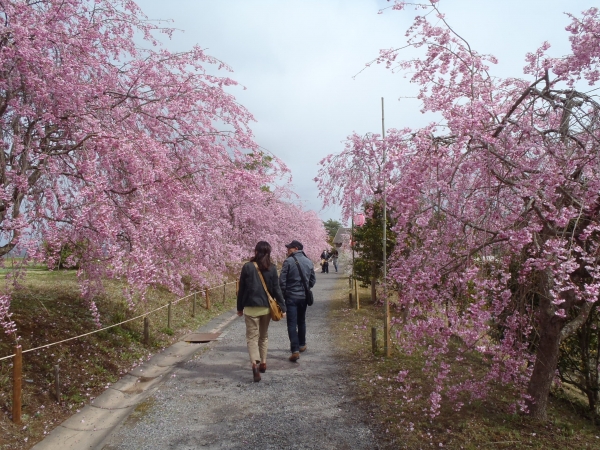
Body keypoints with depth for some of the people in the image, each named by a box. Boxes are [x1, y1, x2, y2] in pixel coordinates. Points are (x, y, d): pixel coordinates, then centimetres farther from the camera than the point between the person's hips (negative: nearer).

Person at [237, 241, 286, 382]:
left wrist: (240, 307, 8)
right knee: (264, 336, 20)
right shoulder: (272, 268, -2)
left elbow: (241, 289, -1)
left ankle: (255, 363, -21)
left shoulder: (247, 267, -6)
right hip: (266, 307, 3)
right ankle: (263, 363, 26)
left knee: (252, 337, -1)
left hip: (251, 307, -2)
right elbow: (276, 289, -2)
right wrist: (282, 307, 3)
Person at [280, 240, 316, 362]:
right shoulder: (309, 262, 5)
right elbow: (312, 280, 10)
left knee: (292, 324, -4)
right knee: (301, 322, 21)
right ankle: (302, 345, 33)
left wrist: (282, 295, 0)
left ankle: (295, 350, -11)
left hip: (291, 297, -5)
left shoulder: (288, 261, -11)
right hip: (304, 297, 5)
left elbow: (282, 280, -11)